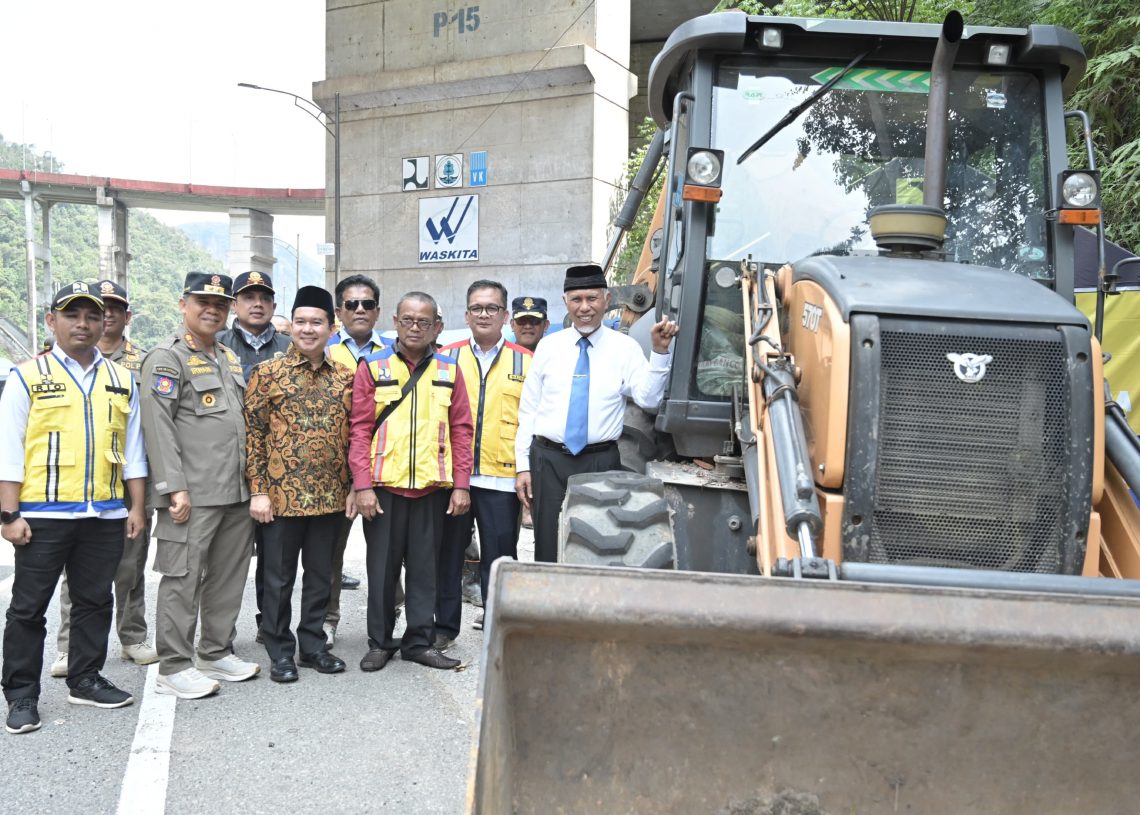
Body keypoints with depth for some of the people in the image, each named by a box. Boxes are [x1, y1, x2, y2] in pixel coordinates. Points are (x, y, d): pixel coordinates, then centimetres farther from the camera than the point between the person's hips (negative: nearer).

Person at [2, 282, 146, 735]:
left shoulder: (121, 380, 11)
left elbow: (132, 449, 13)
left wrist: (136, 507, 8)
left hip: (105, 515, 4)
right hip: (42, 515, -3)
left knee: (94, 601, 12)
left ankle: (85, 680, 26)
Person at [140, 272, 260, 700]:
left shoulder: (231, 359, 18)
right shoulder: (166, 357, -6)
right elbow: (158, 425, -13)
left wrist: (252, 480, 18)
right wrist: (174, 487, -19)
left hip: (237, 491, 8)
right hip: (193, 495, -8)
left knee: (228, 576, 13)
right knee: (183, 577, -1)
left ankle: (217, 653, 25)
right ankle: (174, 667, 8)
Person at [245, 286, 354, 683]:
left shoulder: (344, 377, 7)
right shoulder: (267, 373, -4)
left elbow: (353, 436, 11)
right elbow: (253, 434, -5)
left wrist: (354, 487, 6)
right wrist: (257, 491, -10)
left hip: (331, 497, 3)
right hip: (282, 495, -3)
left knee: (321, 574, 12)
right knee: (280, 577, 7)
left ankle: (313, 645, 26)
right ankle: (280, 651, 20)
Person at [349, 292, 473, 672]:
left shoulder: (449, 370, 7)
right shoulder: (372, 367, 1)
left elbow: (462, 430, 6)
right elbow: (360, 430, -3)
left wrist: (461, 485, -1)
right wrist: (362, 486, -10)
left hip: (432, 486, 2)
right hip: (384, 486, -1)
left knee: (424, 567, 9)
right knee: (382, 566, 7)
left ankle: (420, 641, 20)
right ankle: (380, 642, 20)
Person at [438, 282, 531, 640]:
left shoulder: (525, 362, 5)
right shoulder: (446, 357, 8)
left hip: (502, 478, -1)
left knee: (499, 556, 6)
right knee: (448, 552, 10)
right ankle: (444, 626, 24)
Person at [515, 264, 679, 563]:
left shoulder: (625, 347, 1)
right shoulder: (548, 346, 6)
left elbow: (649, 399, -11)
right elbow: (528, 409, 6)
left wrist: (660, 351, -23)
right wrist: (522, 466, 2)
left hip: (601, 462, -1)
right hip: (548, 460, 1)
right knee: (549, 550, 6)